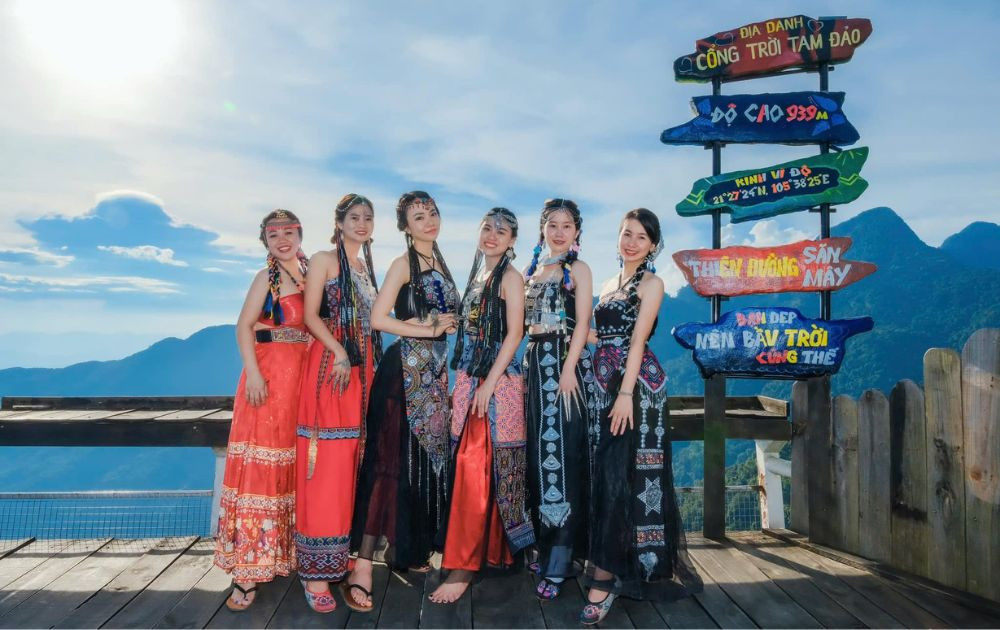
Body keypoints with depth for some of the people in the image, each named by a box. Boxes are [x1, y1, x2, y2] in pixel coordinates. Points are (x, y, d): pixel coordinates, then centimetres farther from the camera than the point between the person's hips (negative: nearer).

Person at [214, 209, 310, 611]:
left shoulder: (309, 275, 12)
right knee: (260, 463, -4)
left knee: (295, 462, 12)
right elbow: (244, 326, -8)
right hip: (270, 377, -6)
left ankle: (289, 550, 25)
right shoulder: (267, 277, -3)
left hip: (304, 378, 6)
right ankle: (248, 570, 1)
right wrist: (253, 373, -18)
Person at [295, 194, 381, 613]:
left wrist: (369, 362, 12)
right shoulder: (324, 261, 0)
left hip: (362, 367, 6)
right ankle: (317, 571, -2)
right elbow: (311, 316, -8)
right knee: (326, 465, -7)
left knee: (350, 461, 8)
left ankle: (342, 557, 18)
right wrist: (340, 353, -18)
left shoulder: (368, 267, 19)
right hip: (329, 364, -6)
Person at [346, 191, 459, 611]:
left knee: (426, 459, 11)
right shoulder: (403, 264, -6)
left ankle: (406, 549, 25)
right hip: (403, 368, -7)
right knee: (390, 461, -10)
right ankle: (363, 564, -7)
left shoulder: (440, 263, 15)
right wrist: (428, 330, -10)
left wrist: (446, 322, -3)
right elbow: (378, 319, -15)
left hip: (434, 370, 7)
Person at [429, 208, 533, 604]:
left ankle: (463, 565, -1)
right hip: (468, 378, 7)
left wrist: (489, 384, -18)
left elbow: (514, 334, -12)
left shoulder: (510, 277, -4)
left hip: (497, 380, -7)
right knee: (469, 466, 10)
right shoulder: (477, 274, 17)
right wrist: (463, 381, 14)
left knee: (478, 470, -7)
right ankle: (486, 551, 25)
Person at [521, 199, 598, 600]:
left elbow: (582, 323, -8)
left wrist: (569, 368, -19)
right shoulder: (532, 269, 17)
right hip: (534, 361, 6)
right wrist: (530, 363, 6)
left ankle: (558, 563, -2)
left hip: (564, 361, -6)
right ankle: (544, 546, 20)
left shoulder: (578, 269, 1)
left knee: (561, 452, -7)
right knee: (539, 451, 8)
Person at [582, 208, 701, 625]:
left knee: (621, 476, -10)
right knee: (607, 475, 10)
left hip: (636, 386, -7)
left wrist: (626, 394, -20)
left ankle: (605, 578, -8)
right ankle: (620, 568, 24)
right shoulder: (610, 285, 20)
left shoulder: (651, 283, -1)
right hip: (605, 384, 7)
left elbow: (638, 340, -12)